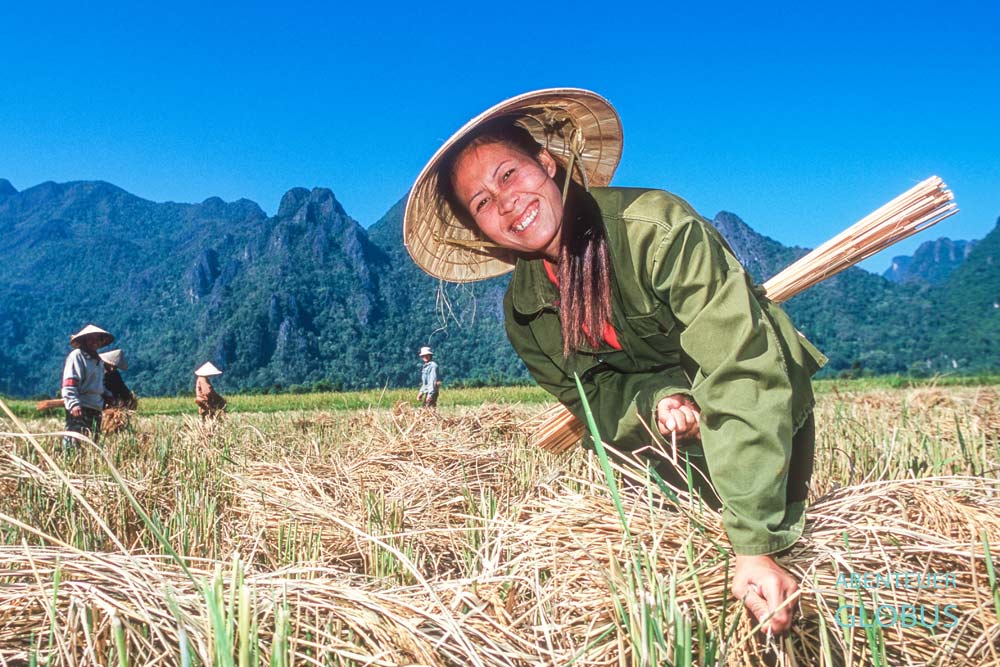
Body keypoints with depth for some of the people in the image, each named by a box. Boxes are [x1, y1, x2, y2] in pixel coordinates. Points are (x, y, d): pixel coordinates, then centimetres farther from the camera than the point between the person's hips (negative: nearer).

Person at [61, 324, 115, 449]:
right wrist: (74, 404, -24)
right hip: (79, 409, -9)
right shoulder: (76, 355, -6)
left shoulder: (97, 359, 20)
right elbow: (69, 384, -15)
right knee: (74, 443, -12)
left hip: (95, 409, 9)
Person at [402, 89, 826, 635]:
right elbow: (596, 398, -3)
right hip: (672, 445, 5)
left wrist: (756, 544, -40)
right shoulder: (524, 313, -10)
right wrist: (657, 399, -27)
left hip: (765, 429, -4)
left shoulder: (655, 226, -31)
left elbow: (742, 371, -36)